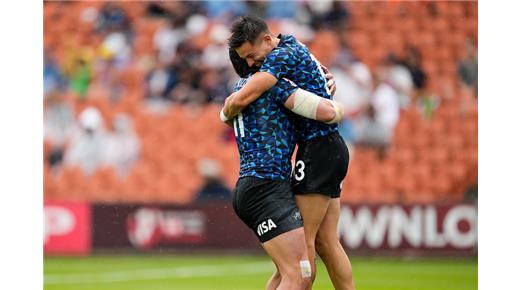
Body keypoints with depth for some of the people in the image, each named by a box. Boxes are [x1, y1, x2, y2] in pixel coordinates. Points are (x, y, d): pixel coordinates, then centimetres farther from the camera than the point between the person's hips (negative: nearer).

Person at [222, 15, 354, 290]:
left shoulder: (281, 55, -15)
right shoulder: (293, 46, 14)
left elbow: (241, 99, -23)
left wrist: (225, 113, -2)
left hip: (318, 148, -10)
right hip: (331, 147, 10)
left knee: (303, 241, -8)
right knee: (326, 242, 8)